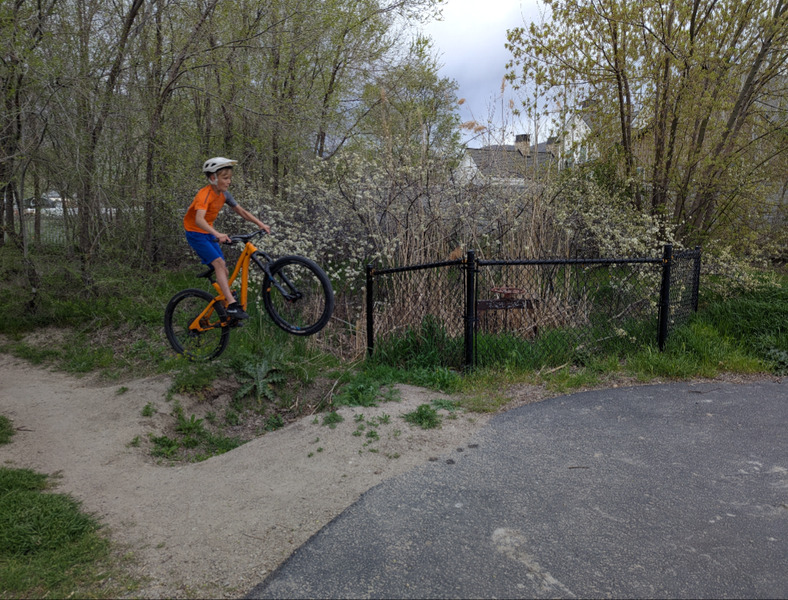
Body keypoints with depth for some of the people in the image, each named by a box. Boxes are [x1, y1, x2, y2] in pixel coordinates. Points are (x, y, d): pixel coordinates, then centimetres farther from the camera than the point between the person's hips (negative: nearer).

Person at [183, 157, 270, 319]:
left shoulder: (224, 195, 0)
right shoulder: (205, 194, -25)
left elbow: (242, 211, 6)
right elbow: (199, 219, -40)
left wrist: (260, 224, -8)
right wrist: (218, 234, -56)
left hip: (208, 233, 8)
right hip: (195, 233, -8)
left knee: (223, 270, 3)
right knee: (218, 262, -25)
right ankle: (232, 305, -31)